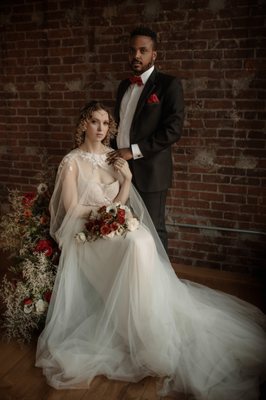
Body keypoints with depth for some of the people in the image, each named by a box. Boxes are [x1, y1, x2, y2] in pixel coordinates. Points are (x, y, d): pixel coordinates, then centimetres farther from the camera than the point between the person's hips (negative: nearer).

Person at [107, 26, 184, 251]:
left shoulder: (169, 84, -6)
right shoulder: (124, 85, 16)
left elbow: (173, 129, -15)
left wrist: (134, 151, -17)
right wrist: (114, 153, 10)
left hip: (150, 171, -6)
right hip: (121, 168, 6)